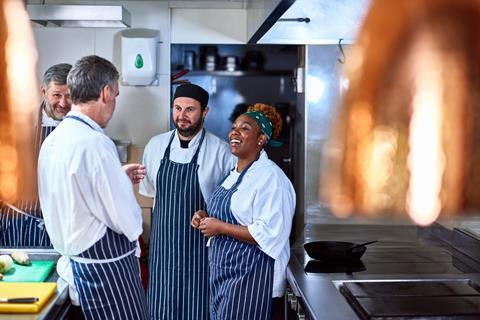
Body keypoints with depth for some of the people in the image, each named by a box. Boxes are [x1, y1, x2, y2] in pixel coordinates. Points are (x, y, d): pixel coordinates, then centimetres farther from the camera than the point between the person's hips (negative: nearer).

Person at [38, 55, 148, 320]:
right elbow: (129, 223, -20)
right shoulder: (94, 143, -23)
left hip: (74, 263, 9)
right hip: (107, 268, -9)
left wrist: (119, 178, 15)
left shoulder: (52, 140, 4)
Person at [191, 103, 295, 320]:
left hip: (250, 277, -9)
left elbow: (269, 235, -24)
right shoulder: (235, 174, 12)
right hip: (222, 274, 9)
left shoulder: (271, 178, -16)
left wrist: (220, 227, -19)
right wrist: (206, 217, 5)